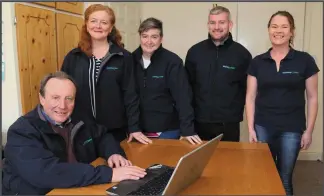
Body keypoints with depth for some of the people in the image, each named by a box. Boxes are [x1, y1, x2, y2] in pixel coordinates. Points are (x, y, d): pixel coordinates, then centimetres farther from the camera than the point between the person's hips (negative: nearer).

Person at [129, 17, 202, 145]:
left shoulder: (172, 61, -10)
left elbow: (183, 97, -14)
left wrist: (187, 129, -22)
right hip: (138, 129, 3)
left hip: (167, 130, -3)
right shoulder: (132, 60, -1)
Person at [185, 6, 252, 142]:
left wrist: (237, 111, -1)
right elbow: (187, 85, 7)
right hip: (200, 122, 2)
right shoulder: (194, 51, 2)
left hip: (229, 124, -1)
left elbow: (248, 88, 3)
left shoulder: (242, 53, -3)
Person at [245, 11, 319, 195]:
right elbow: (251, 97, 4)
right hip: (263, 127, 1)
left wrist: (309, 130, -1)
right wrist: (251, 128, 0)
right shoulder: (258, 62, 2)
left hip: (292, 129, -1)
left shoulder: (305, 60, -3)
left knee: (285, 177, 10)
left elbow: (312, 98, 1)